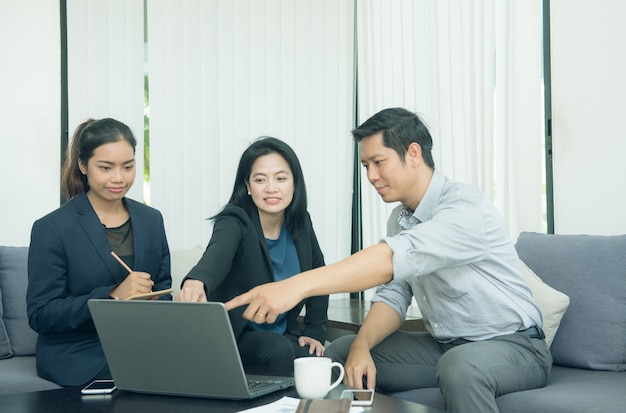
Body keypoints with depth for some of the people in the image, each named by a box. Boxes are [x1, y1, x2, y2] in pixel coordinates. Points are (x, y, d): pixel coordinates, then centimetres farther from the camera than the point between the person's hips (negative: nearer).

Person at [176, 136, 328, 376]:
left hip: (285, 335, 4)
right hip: (231, 338, -4)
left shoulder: (301, 224, -1)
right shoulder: (235, 222, -17)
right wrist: (196, 281, -63)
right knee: (279, 350, -32)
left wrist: (315, 332, 9)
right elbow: (218, 253, -41)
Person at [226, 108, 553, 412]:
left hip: (513, 345, -7)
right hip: (444, 345, 8)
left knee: (459, 366, -39)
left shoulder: (464, 207, -22)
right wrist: (362, 347, -17)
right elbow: (393, 296, 4)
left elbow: (395, 258, -37)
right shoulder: (400, 218, 6)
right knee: (339, 354, -2)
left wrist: (298, 285, -46)